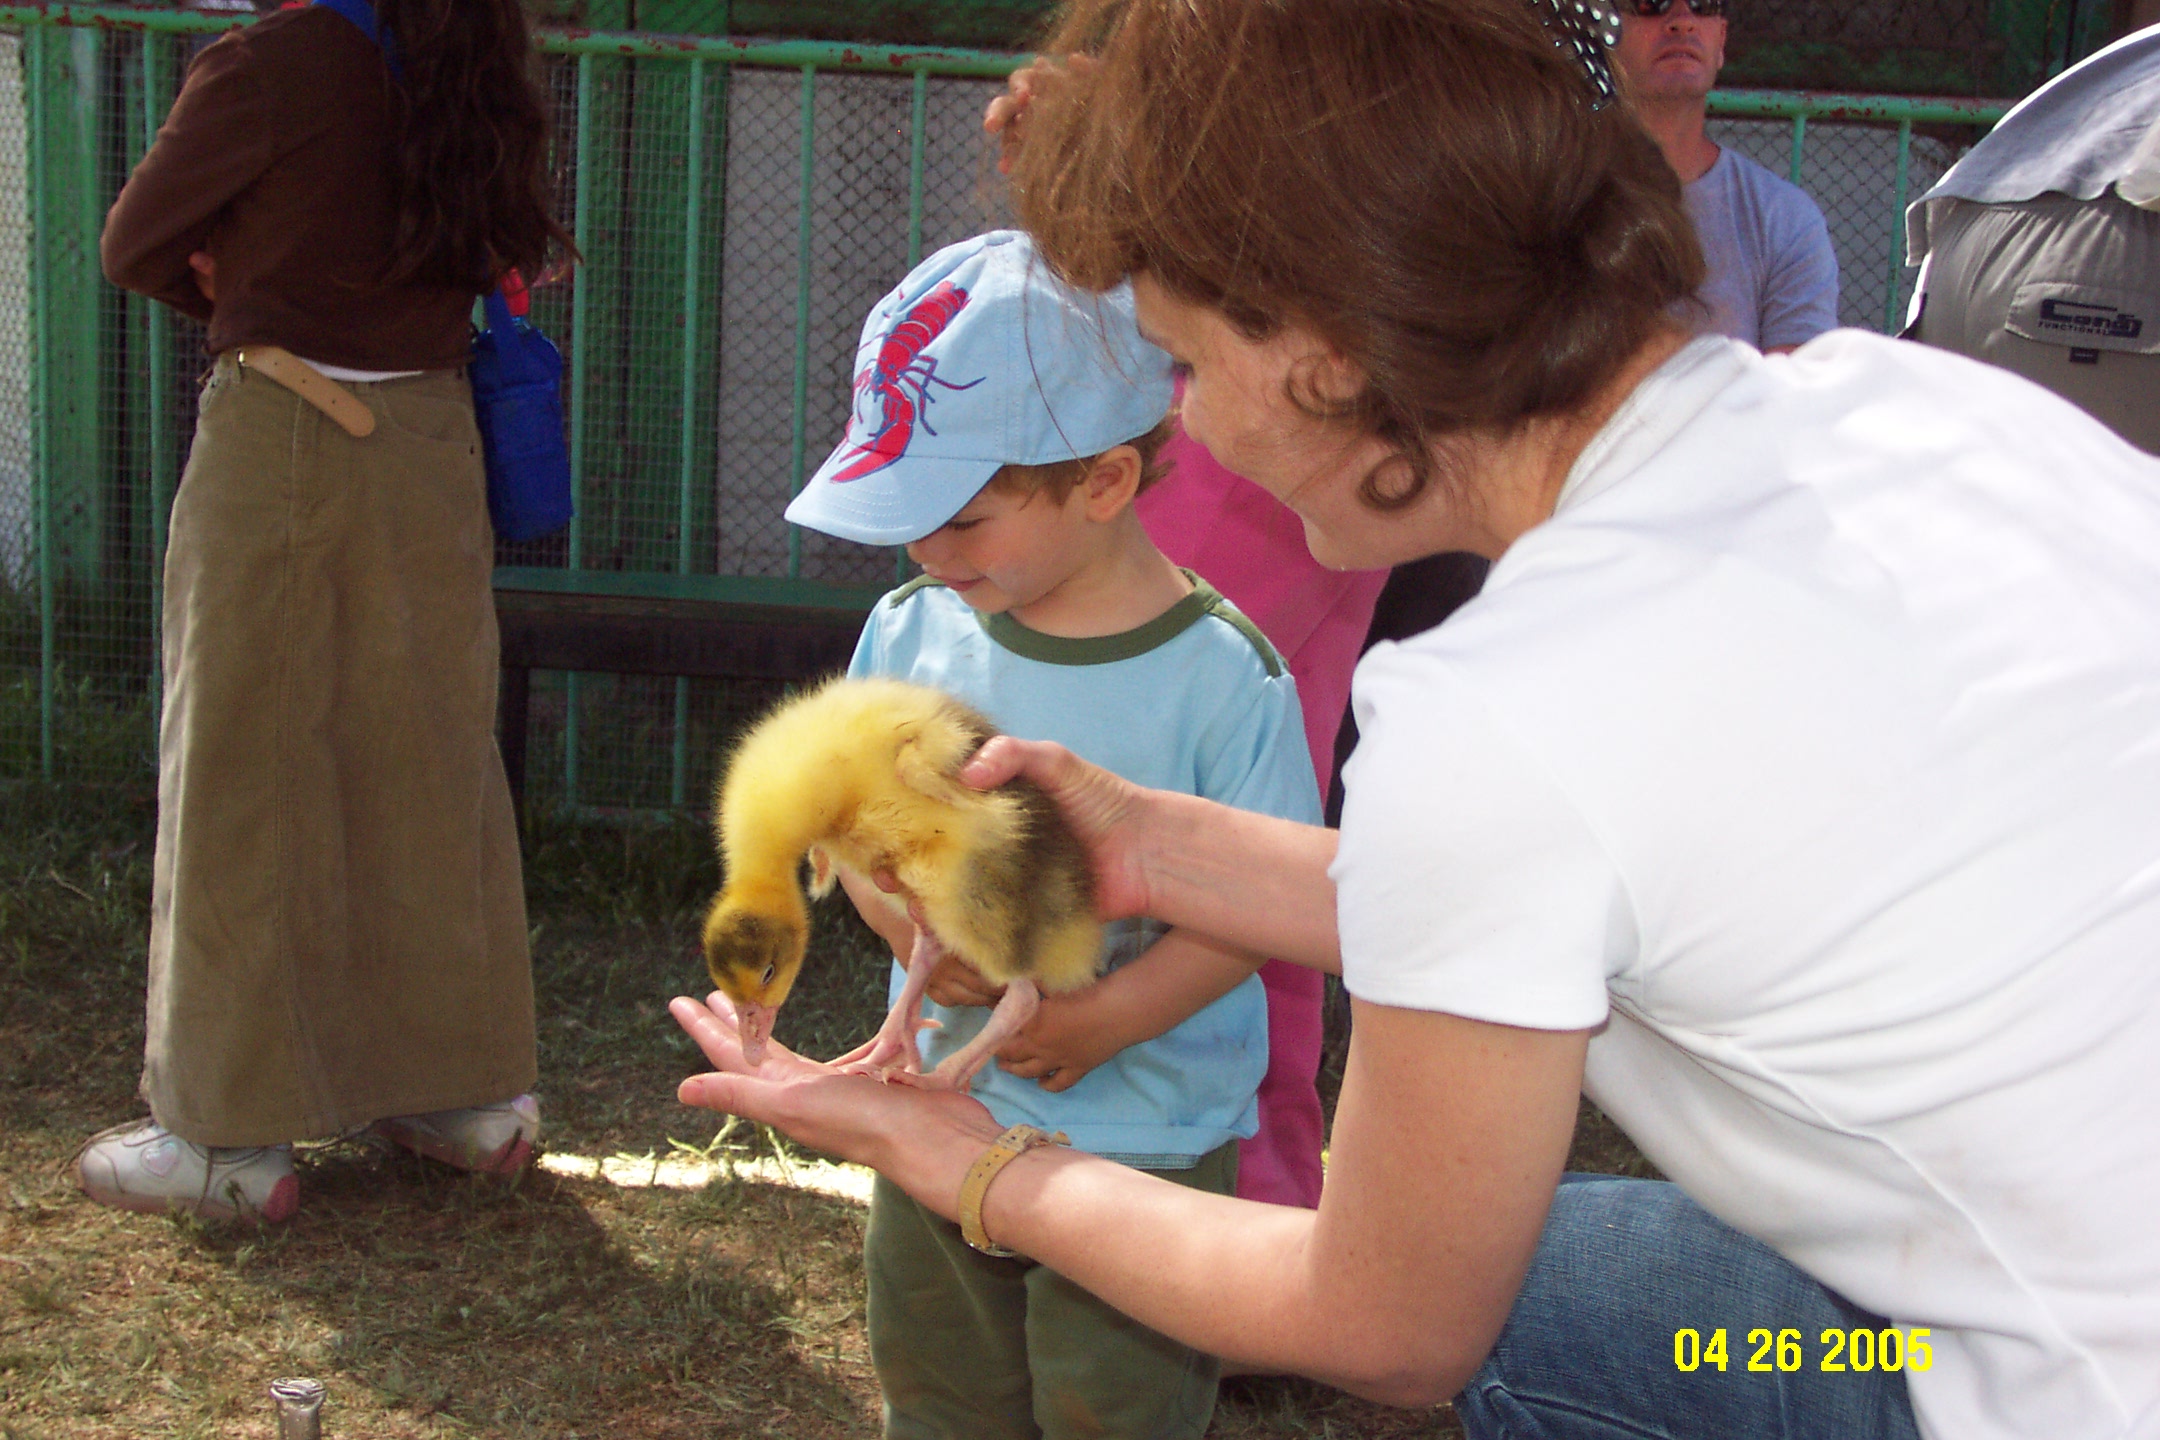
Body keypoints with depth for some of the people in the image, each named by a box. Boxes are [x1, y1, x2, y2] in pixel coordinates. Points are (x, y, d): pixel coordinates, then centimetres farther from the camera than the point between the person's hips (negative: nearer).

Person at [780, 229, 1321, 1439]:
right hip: (938, 1111, 5)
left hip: (1144, 1136, -5)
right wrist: (907, 924, -15)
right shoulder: (910, 633, -3)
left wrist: (1111, 1017, -24)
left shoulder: (1223, 676, -19)